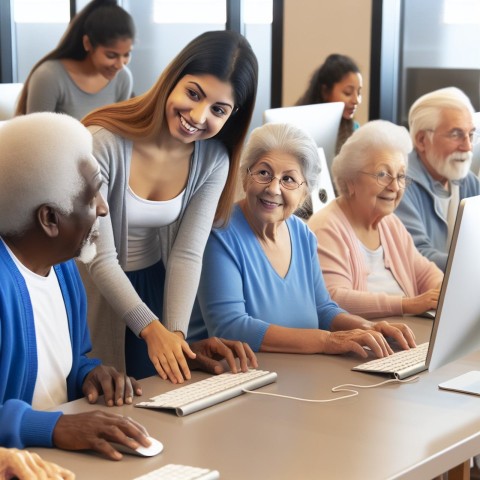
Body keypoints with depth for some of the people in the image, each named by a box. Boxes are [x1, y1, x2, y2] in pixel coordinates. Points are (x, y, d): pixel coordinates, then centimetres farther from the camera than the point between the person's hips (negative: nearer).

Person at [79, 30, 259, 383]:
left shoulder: (214, 159, -11)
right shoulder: (103, 142, -27)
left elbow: (187, 254, -14)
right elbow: (100, 260, -25)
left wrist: (175, 331, -27)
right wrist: (153, 329, -33)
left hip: (155, 288, 4)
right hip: (92, 293, -4)